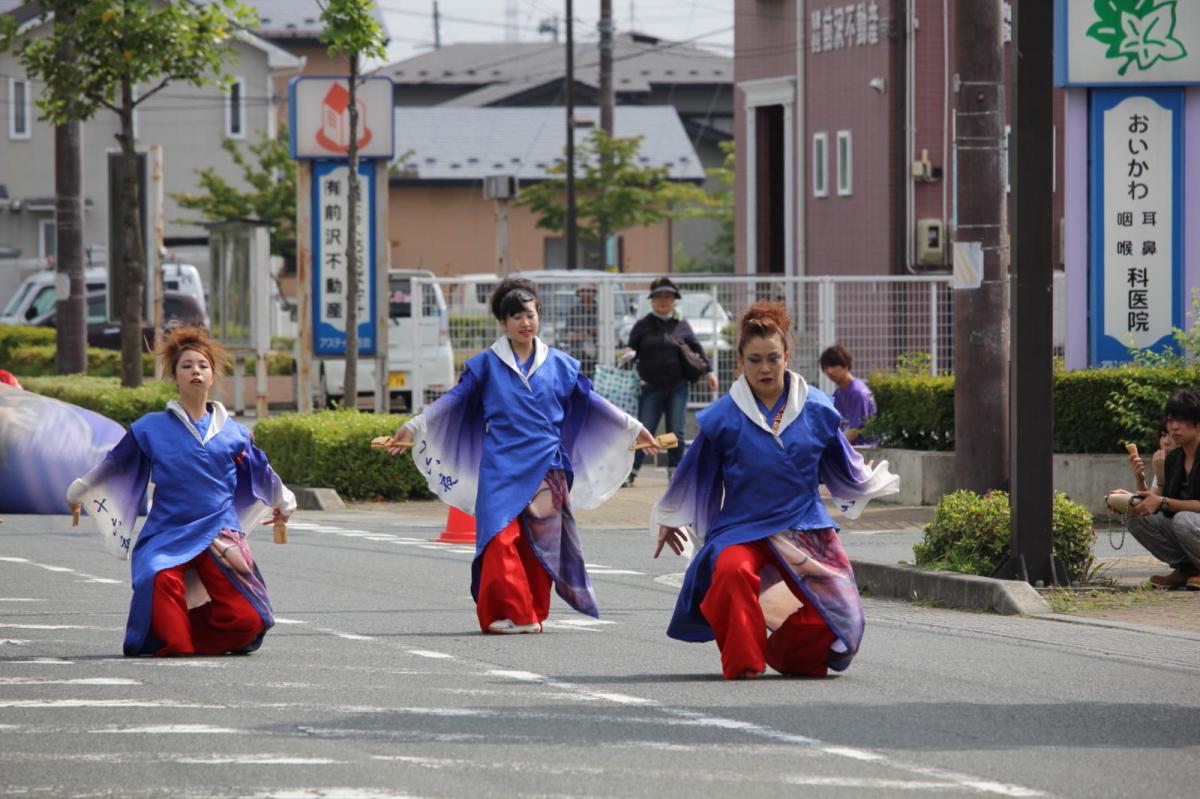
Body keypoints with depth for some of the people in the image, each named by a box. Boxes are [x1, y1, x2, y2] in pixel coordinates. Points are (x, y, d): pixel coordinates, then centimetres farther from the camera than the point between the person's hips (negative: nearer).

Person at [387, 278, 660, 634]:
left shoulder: (559, 364, 11)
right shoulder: (486, 364, 6)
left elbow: (589, 400, 19)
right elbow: (454, 400, 7)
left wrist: (633, 428, 21)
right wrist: (413, 428, -1)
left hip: (545, 470, 2)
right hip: (501, 469, -2)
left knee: (539, 543, 0)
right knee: (501, 540, -15)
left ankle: (534, 614, 9)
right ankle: (510, 613, -12)